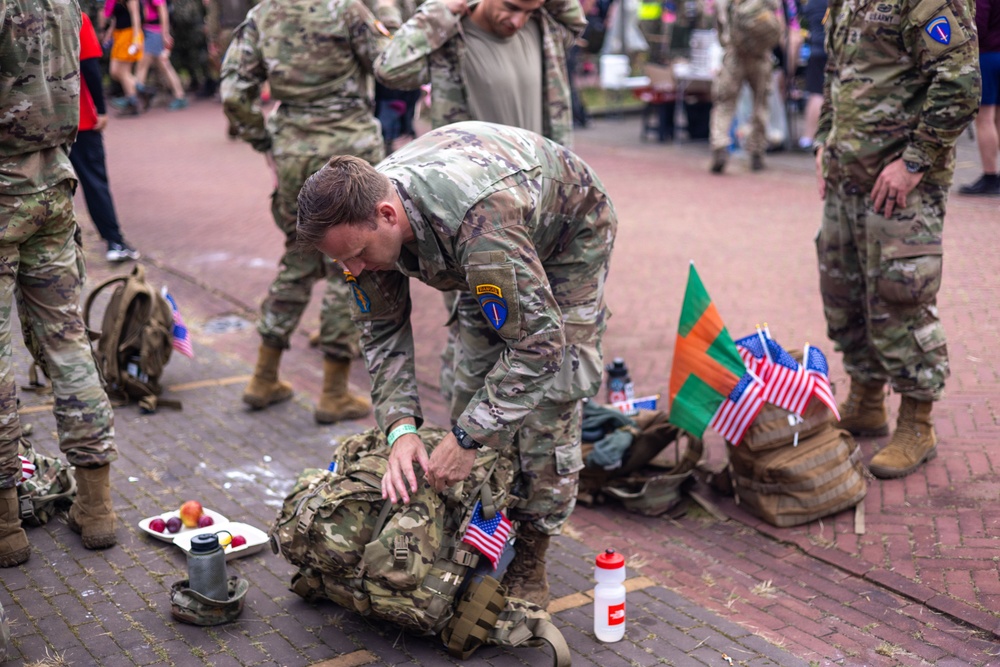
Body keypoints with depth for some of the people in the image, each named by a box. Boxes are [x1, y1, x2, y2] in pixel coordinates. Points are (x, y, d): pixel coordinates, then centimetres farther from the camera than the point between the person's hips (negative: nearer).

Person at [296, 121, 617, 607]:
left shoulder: (480, 222, -47)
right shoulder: (363, 214, -24)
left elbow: (537, 343, -41)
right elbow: (382, 329, -11)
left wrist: (466, 439, -38)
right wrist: (401, 428, -24)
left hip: (569, 234, -6)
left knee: (548, 400, -12)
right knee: (474, 383, 2)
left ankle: (528, 564, 0)